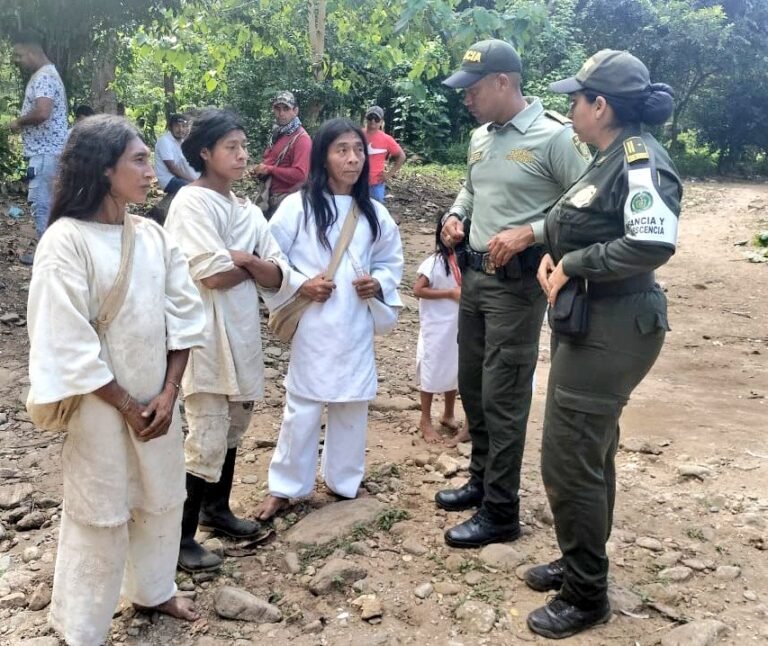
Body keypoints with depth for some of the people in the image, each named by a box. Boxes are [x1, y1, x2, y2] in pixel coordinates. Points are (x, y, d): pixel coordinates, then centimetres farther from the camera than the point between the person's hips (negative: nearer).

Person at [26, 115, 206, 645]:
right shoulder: (66, 241, -17)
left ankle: (153, 589, 43)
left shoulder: (155, 236, 0)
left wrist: (168, 393, -7)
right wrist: (126, 406, -13)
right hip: (101, 404, -6)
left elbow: (183, 315, 1)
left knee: (162, 498, 19)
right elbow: (68, 343, -18)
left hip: (158, 398, 6)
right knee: (101, 514, 8)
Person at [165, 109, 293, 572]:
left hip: (243, 334, 8)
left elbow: (278, 277, 3)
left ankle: (217, 509, 36)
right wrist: (256, 265, -4)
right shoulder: (191, 203, -11)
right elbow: (214, 275, -22)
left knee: (232, 429, 18)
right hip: (207, 336, -8)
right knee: (207, 440, -4)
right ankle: (182, 537, 10)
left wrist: (243, 258, -15)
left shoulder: (248, 210, 12)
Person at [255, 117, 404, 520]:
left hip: (356, 327, 4)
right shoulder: (297, 207, -7)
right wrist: (300, 285, -16)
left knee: (352, 407, 13)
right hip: (313, 326, -4)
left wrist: (378, 283, -5)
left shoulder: (374, 213, 4)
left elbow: (392, 261, 14)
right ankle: (284, 487, 20)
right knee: (302, 409, 3)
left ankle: (343, 481, 32)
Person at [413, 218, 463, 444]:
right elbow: (418, 290, -18)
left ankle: (448, 415, 35)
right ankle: (425, 420, 19)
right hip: (437, 328, -6)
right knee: (432, 371, 5)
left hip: (459, 326, 6)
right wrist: (450, 293, -20)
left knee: (455, 370, 17)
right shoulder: (435, 262, -16)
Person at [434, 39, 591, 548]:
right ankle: (482, 480, 36)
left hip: (517, 283, -8)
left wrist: (527, 234, -25)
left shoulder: (555, 135, -15)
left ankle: (501, 513, 12)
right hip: (473, 275, 8)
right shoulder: (480, 137, 10)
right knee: (472, 387, 17)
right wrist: (456, 215, 7)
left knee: (503, 398, -2)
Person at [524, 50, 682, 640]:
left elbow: (654, 244, -31)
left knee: (568, 460, -3)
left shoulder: (641, 161, -18)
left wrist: (572, 265, -21)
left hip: (612, 329, -10)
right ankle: (581, 563, 37)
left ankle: (587, 595, 15)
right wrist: (553, 256, -2)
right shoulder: (611, 158, 12)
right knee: (590, 452, 20)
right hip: (590, 321, 10)